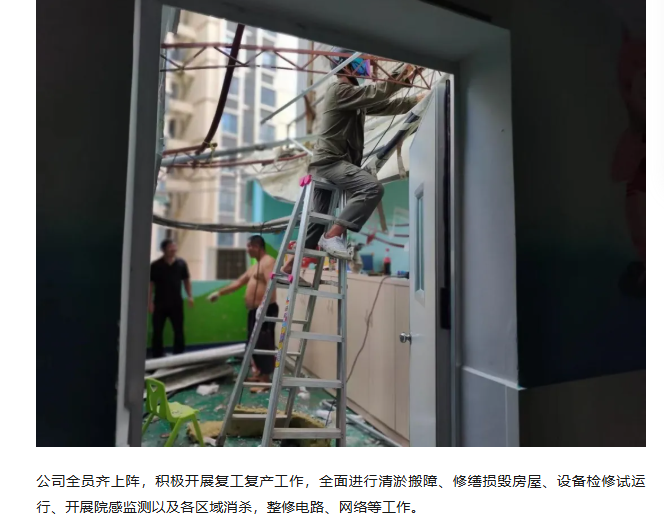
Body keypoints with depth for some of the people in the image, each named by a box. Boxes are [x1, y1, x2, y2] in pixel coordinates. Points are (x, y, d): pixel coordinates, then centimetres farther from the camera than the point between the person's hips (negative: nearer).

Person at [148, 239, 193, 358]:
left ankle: (179, 356, 19)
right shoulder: (155, 265, -6)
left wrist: (189, 296, 1)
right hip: (160, 303, -1)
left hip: (177, 303, 2)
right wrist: (150, 302, -6)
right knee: (157, 331, 6)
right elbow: (150, 284, -2)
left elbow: (186, 280, 10)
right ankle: (157, 357, 19)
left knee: (179, 331, 6)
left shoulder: (181, 263, 1)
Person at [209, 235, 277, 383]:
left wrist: (262, 306, -30)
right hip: (254, 311, 10)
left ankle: (266, 379, -1)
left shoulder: (268, 262, -10)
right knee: (254, 343, 15)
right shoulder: (255, 266, 22)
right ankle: (259, 373, 26)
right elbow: (238, 282, 27)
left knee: (264, 344, -7)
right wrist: (219, 293, 28)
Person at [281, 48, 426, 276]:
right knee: (372, 188, -27)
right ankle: (332, 235, -25)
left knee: (319, 221, 11)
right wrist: (403, 76, -9)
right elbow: (375, 94, -15)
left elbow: (384, 106, 21)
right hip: (329, 161, -10)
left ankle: (290, 265, 19)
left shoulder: (357, 98, 23)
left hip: (334, 163, 10)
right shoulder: (339, 90, -5)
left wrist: (417, 99, 16)